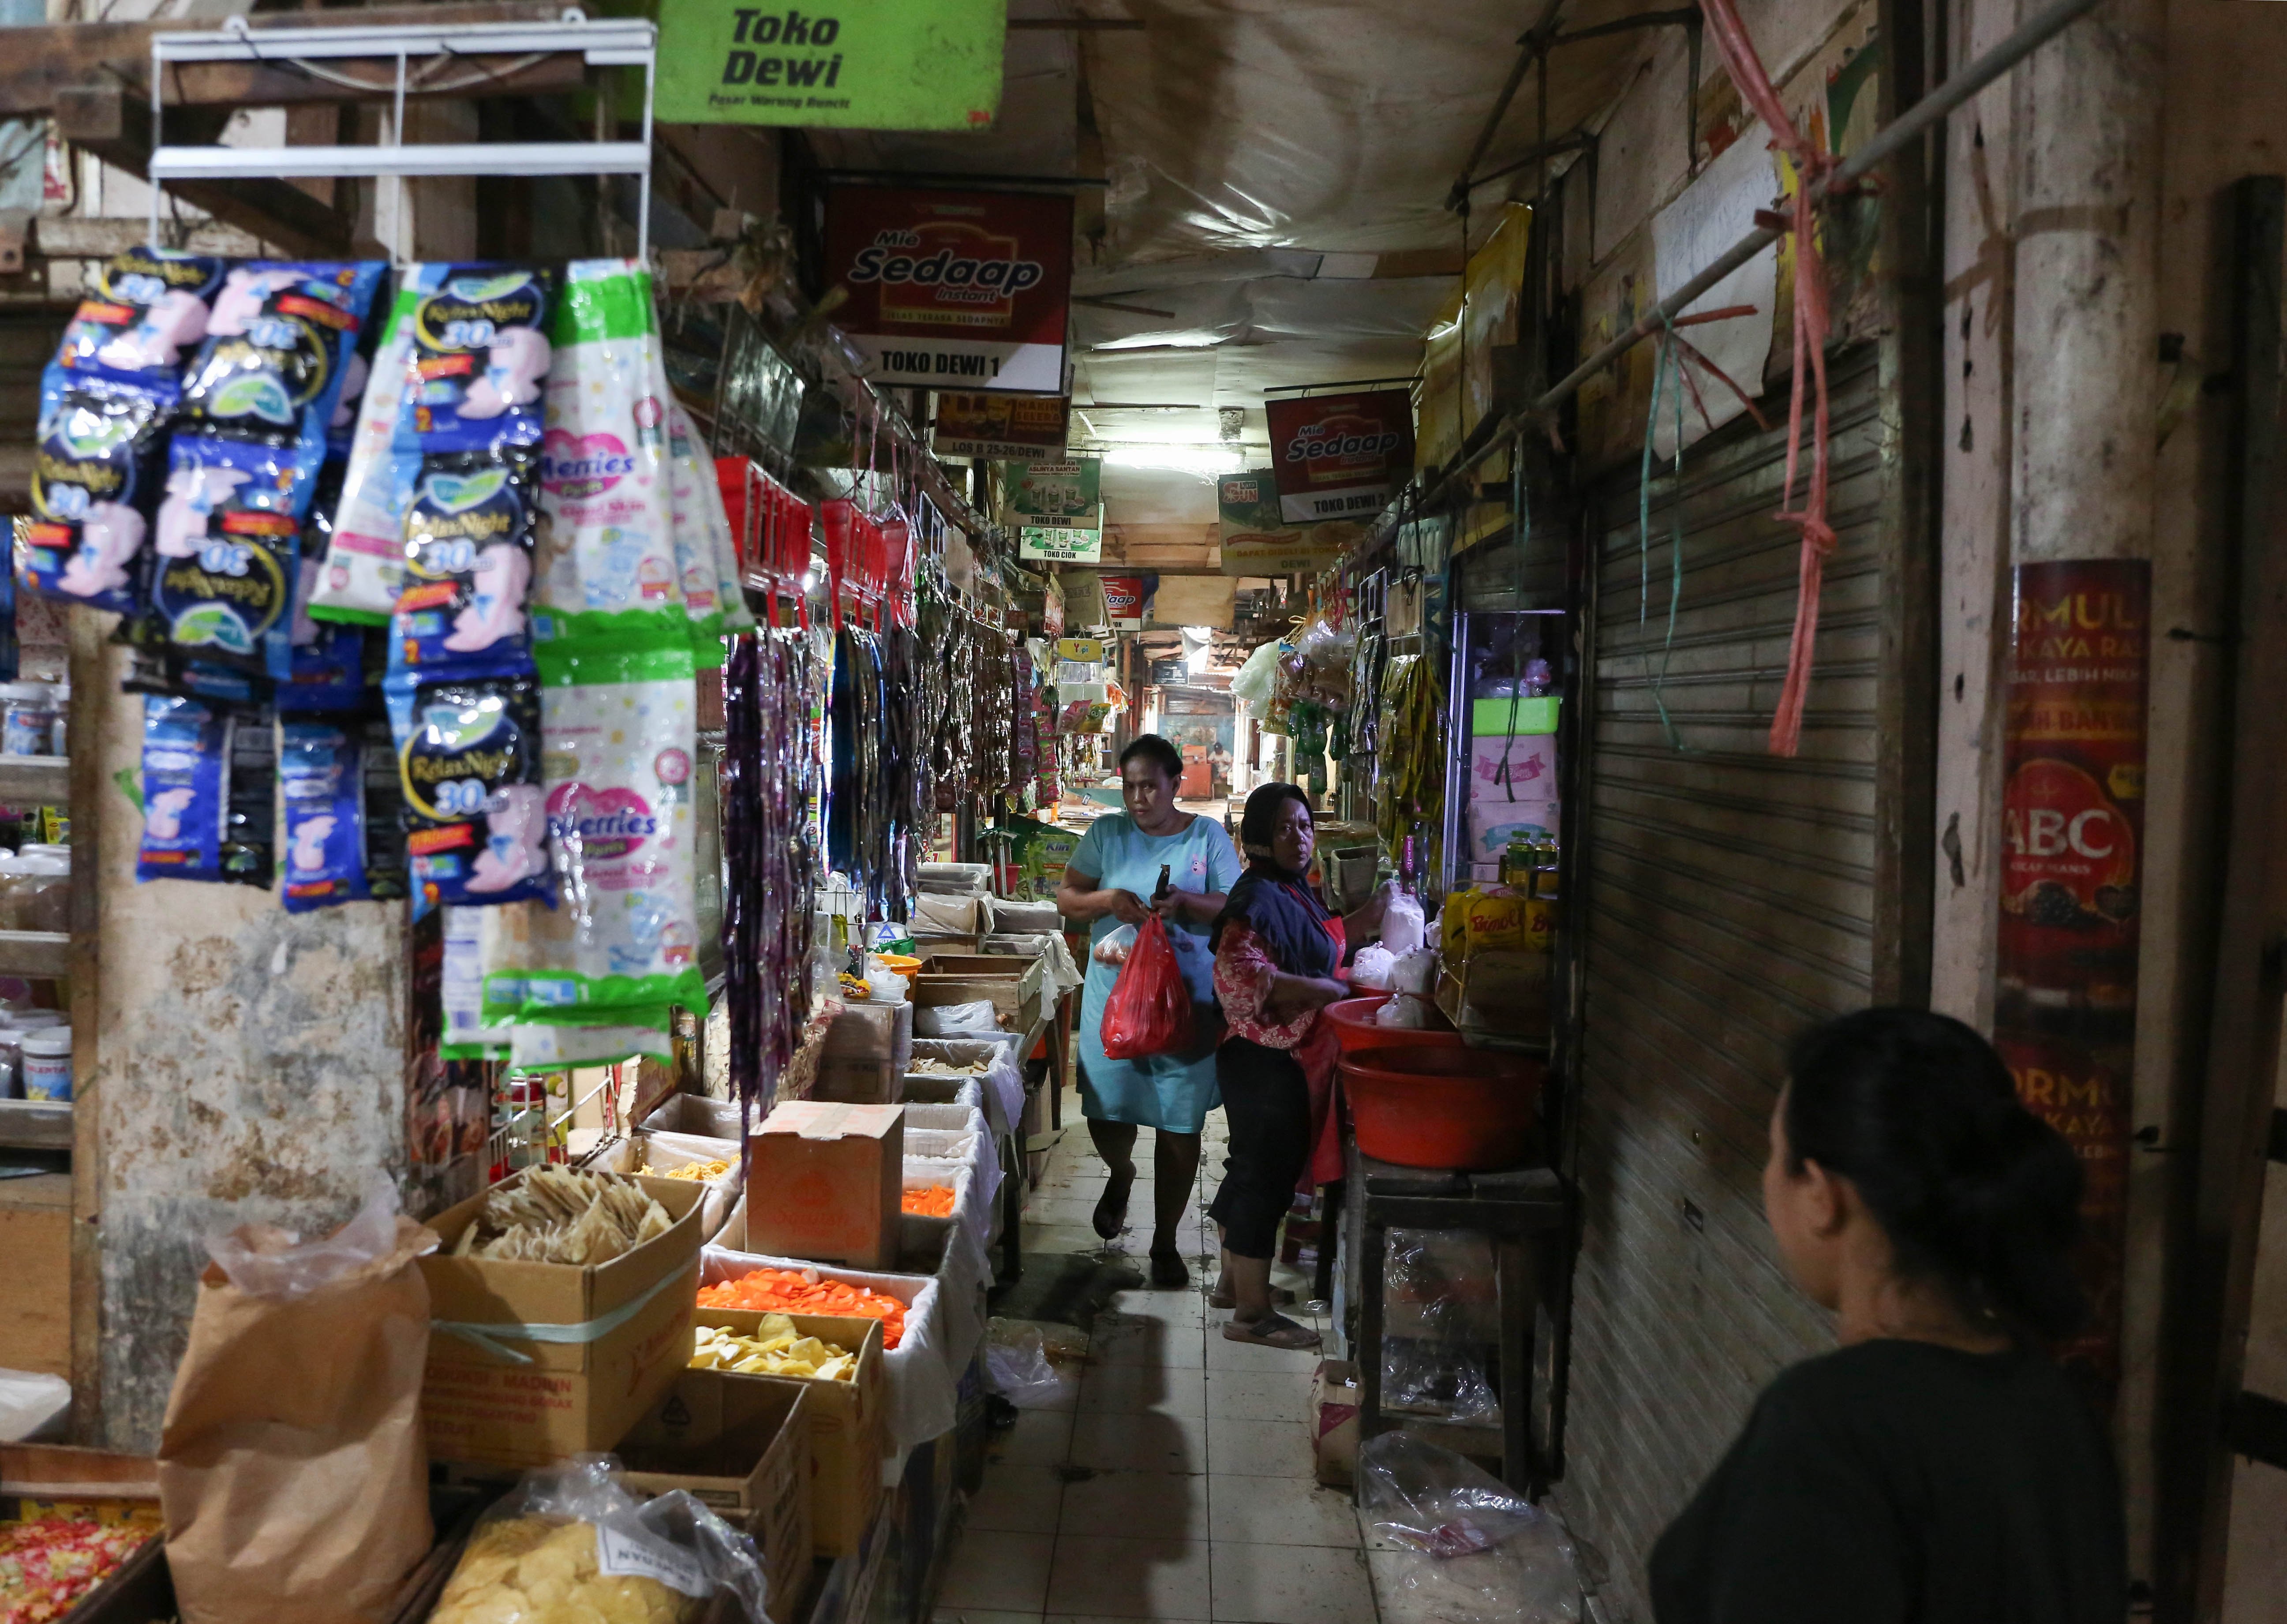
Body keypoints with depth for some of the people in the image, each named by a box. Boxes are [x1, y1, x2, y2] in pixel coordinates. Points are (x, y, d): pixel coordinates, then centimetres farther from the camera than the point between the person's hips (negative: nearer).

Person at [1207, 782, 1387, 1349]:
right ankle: (1252, 1312, 9)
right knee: (1265, 1177, -2)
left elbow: (1319, 943, 27)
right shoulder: (1257, 897, -18)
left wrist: (1370, 916, 13)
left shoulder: (1294, 891, 12)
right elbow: (1240, 973, -29)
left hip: (1288, 1060, 10)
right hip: (1263, 1061, -10)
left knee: (1255, 1172, 20)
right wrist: (1328, 990, -27)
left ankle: (1234, 1282, 35)